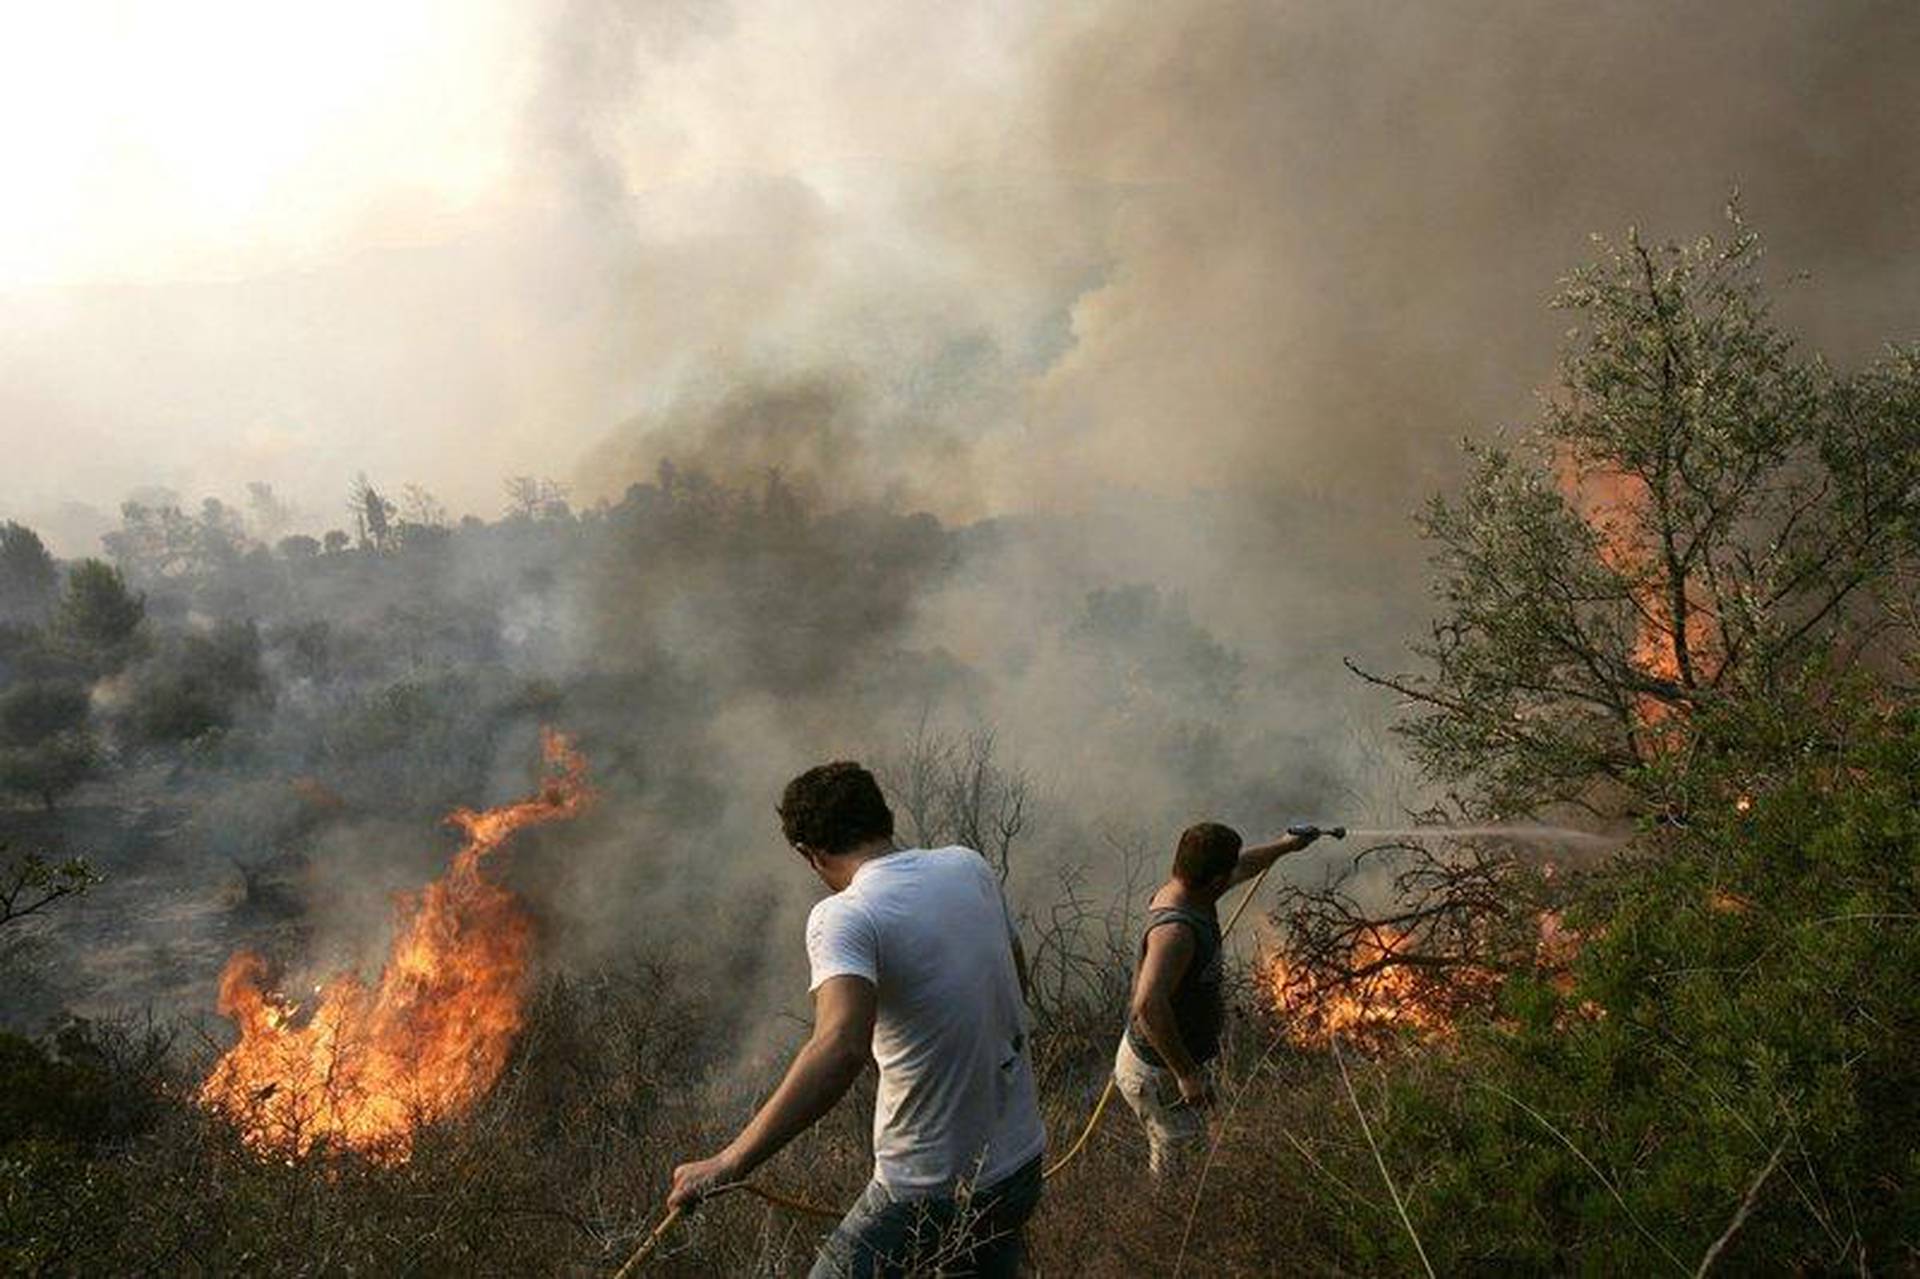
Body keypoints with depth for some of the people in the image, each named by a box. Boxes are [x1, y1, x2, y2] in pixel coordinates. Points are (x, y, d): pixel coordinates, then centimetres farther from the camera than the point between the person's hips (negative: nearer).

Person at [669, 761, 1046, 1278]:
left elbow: (841, 1048, -36)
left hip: (932, 1190, -7)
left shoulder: (844, 915, -20)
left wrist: (730, 1164, -36)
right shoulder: (969, 866, 0)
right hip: (1022, 1162, 7)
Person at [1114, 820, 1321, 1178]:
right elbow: (1148, 1005, -49)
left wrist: (1285, 845, 32)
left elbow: (1244, 866, 16)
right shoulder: (1175, 930, -36)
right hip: (1156, 1072, -10)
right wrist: (1186, 1073, -40)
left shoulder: (1181, 890, -5)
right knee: (1173, 1165, 8)